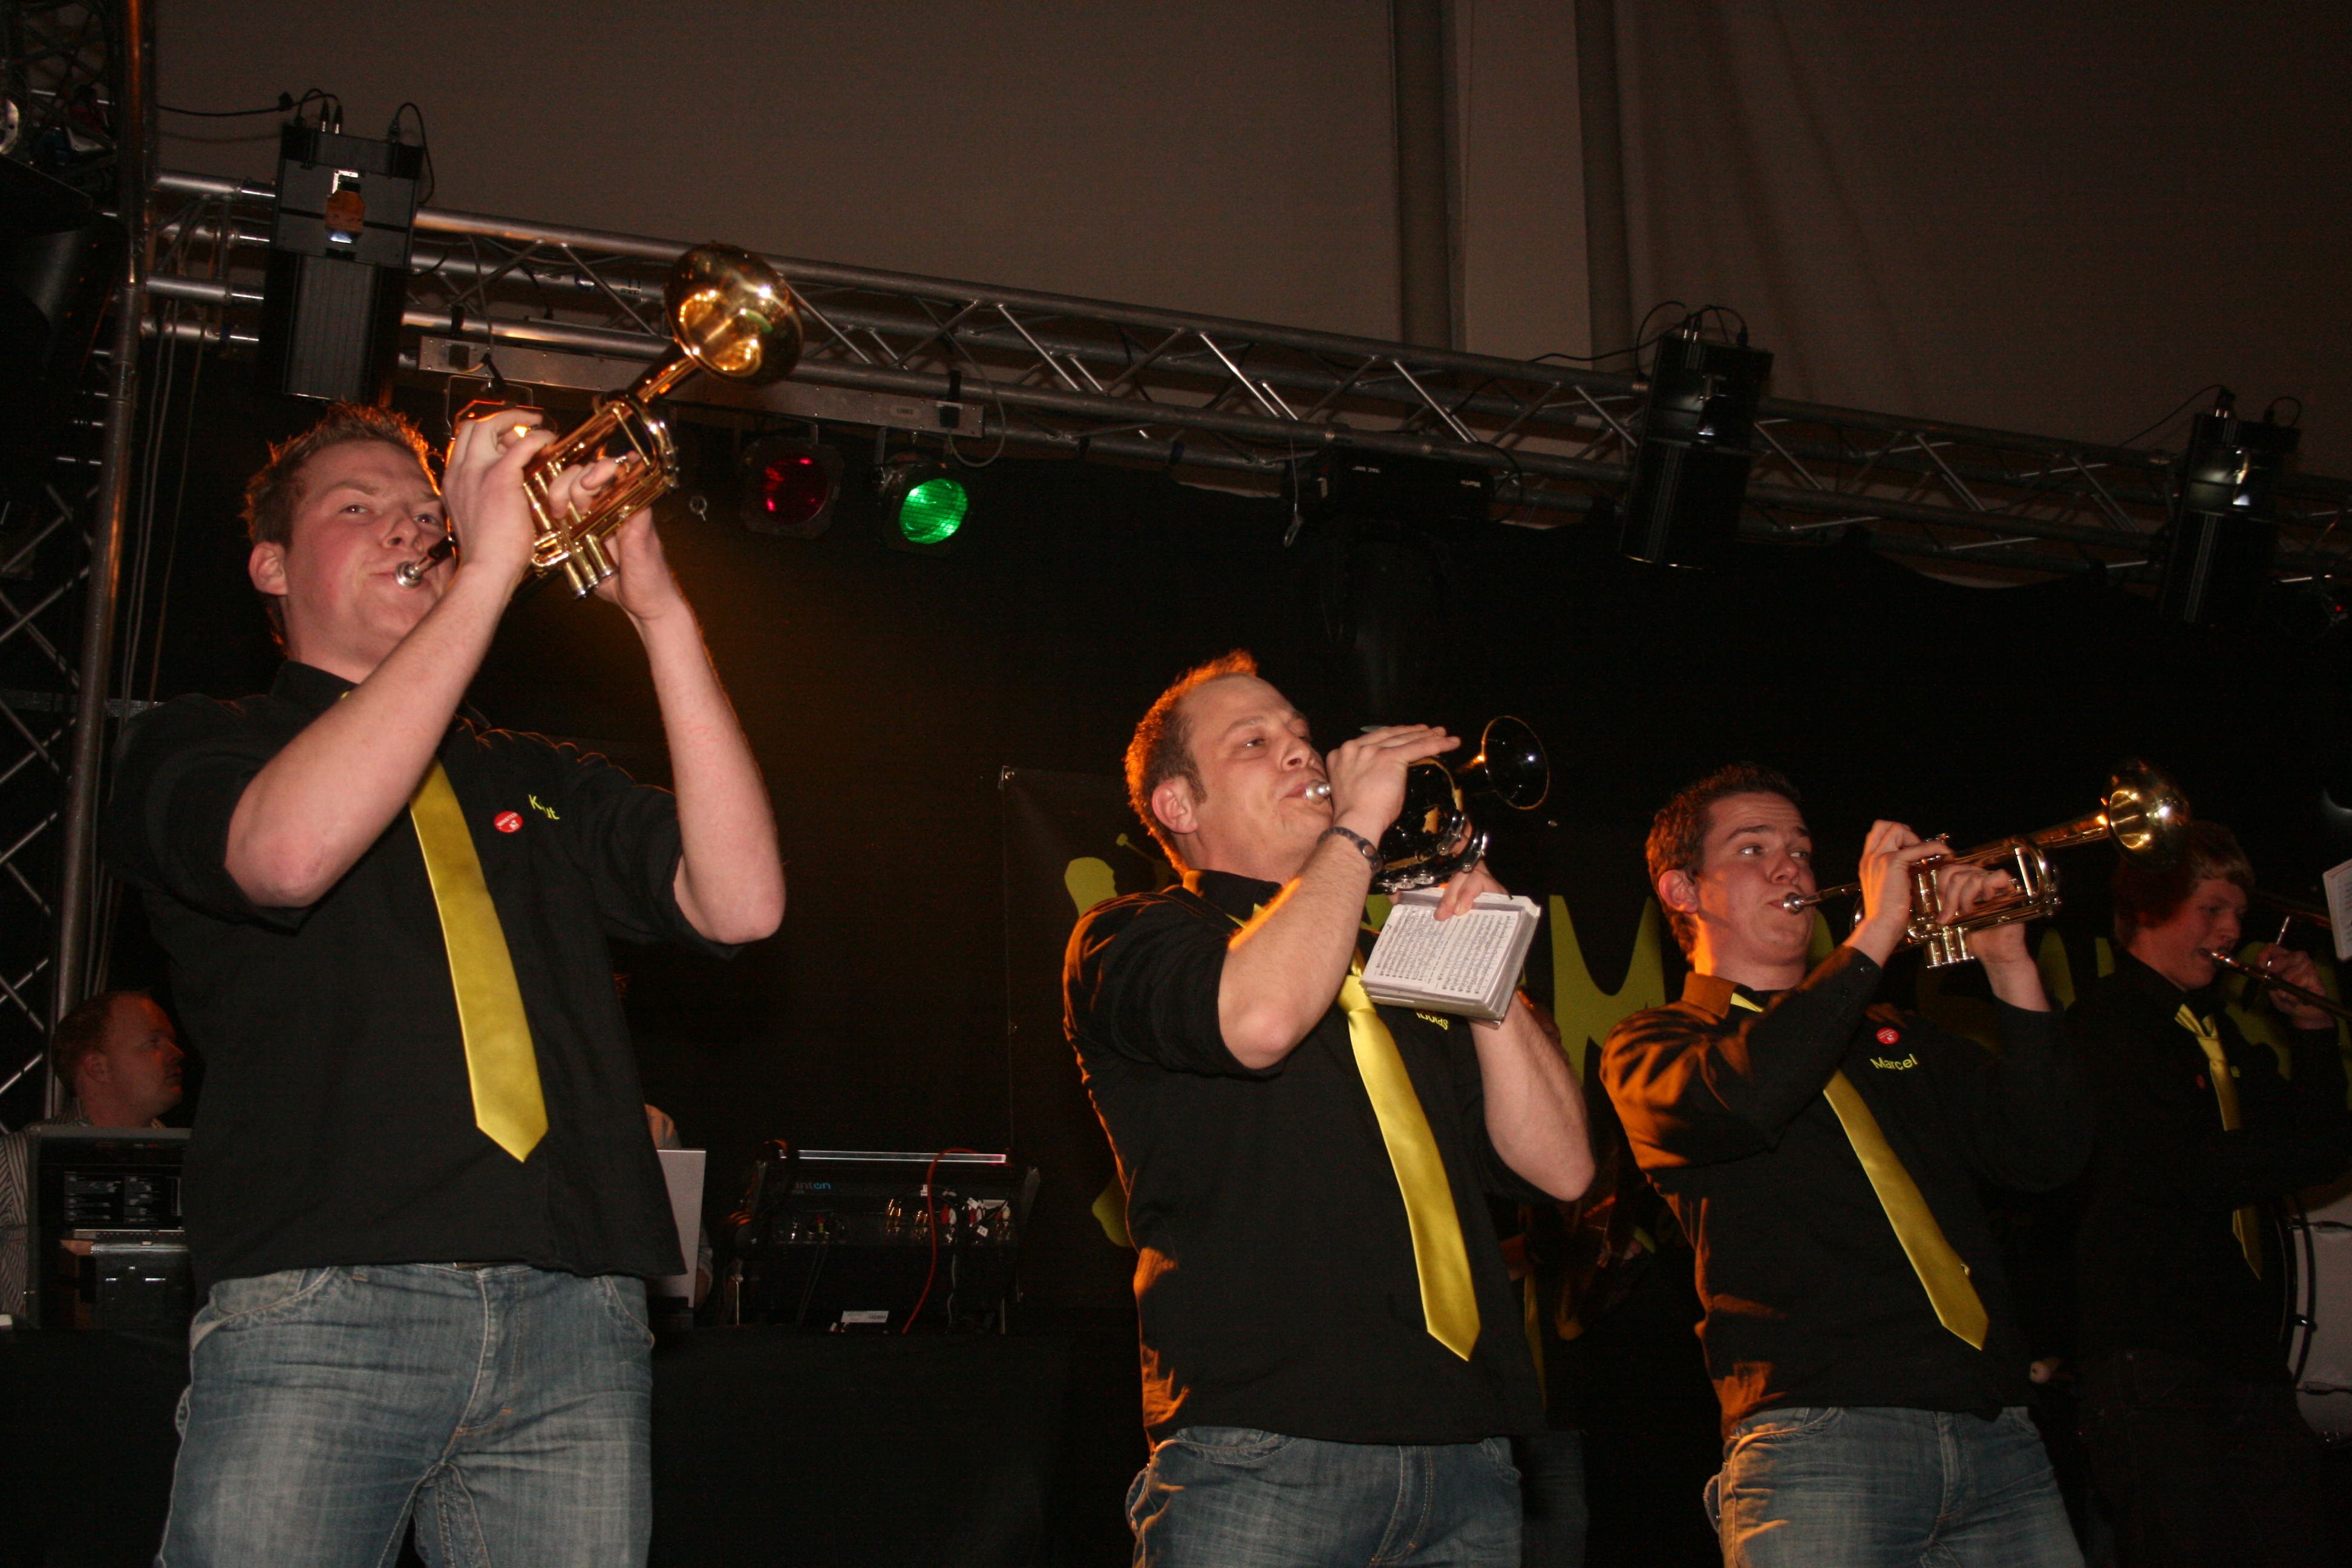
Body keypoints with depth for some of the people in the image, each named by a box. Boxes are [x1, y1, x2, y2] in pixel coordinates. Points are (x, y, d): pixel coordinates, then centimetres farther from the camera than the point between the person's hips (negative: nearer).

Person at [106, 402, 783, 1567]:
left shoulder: (540, 780, 23)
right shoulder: (193, 747, 13)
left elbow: (739, 904, 5)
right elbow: (289, 849, -13)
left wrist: (660, 614, -1)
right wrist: (489, 567, -10)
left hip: (577, 1317, 3)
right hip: (318, 1306, -2)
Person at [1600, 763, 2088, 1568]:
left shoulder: (1899, 1038, 25)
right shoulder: (1652, 1045, 8)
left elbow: (2046, 1156, 12)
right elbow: (1733, 1100, -17)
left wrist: (2008, 966, 2)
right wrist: (1875, 935, -11)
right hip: (1816, 1433, -5)